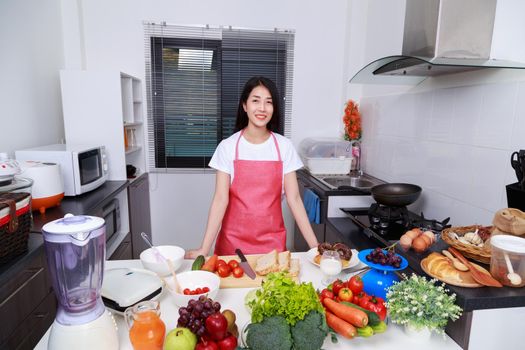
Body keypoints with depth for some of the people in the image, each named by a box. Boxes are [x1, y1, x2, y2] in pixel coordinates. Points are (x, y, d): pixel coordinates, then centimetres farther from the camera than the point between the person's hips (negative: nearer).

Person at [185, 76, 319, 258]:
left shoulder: (284, 146, -3)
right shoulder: (228, 146, -6)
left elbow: (294, 199, -4)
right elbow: (220, 199, -10)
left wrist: (314, 245, -9)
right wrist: (204, 248, -16)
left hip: (273, 240, 1)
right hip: (234, 240, -1)